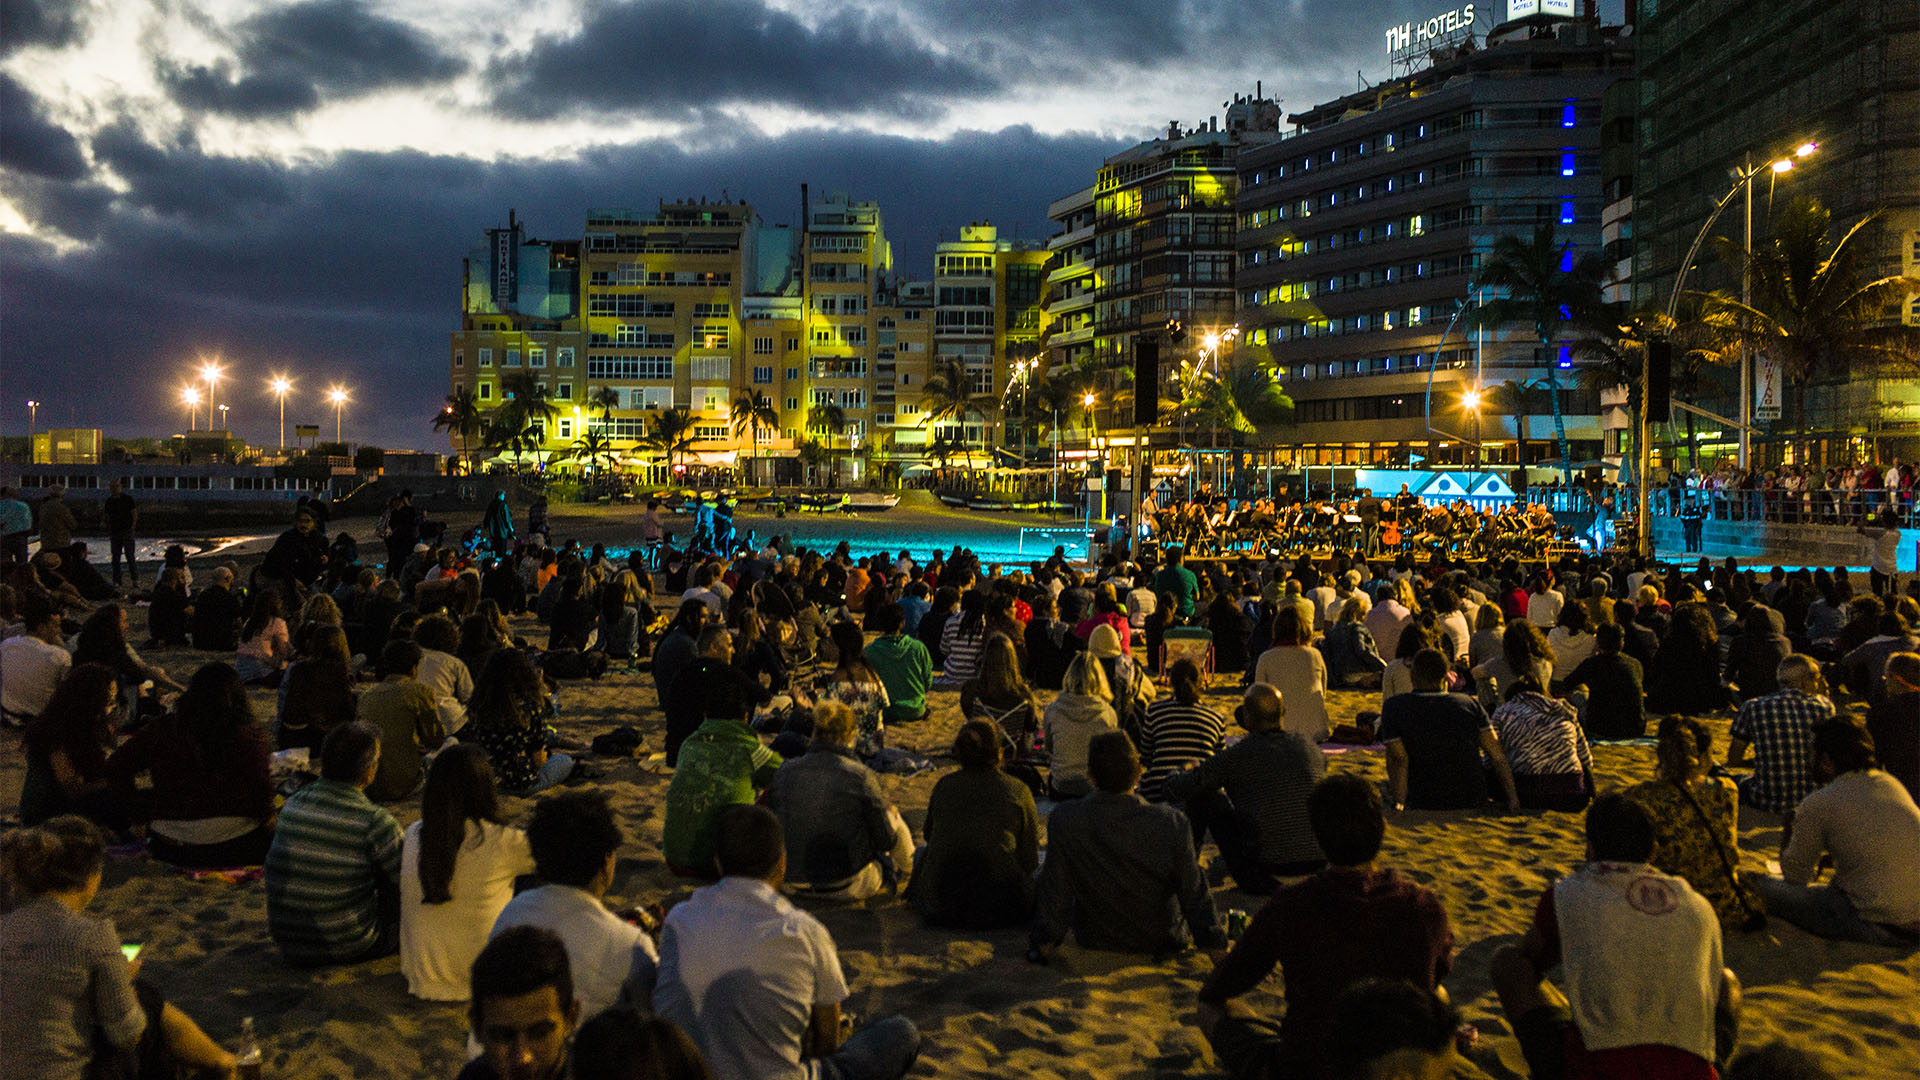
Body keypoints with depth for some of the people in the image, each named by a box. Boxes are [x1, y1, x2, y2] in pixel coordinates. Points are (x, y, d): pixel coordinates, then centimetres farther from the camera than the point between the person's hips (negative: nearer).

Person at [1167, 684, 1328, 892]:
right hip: (1320, 862, 5)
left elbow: (1180, 787, 1)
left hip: (1270, 860, -5)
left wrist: (1173, 778, 28)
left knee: (1205, 794, 11)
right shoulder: (1309, 746, 7)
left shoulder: (1237, 755, -6)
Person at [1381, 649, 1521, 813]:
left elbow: (1398, 760, -15)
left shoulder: (1395, 708, -7)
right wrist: (1513, 799, 2)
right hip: (1474, 803, 2)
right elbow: (1498, 756, -1)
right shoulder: (1470, 704, 0)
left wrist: (1398, 805, -14)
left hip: (1425, 807, -2)